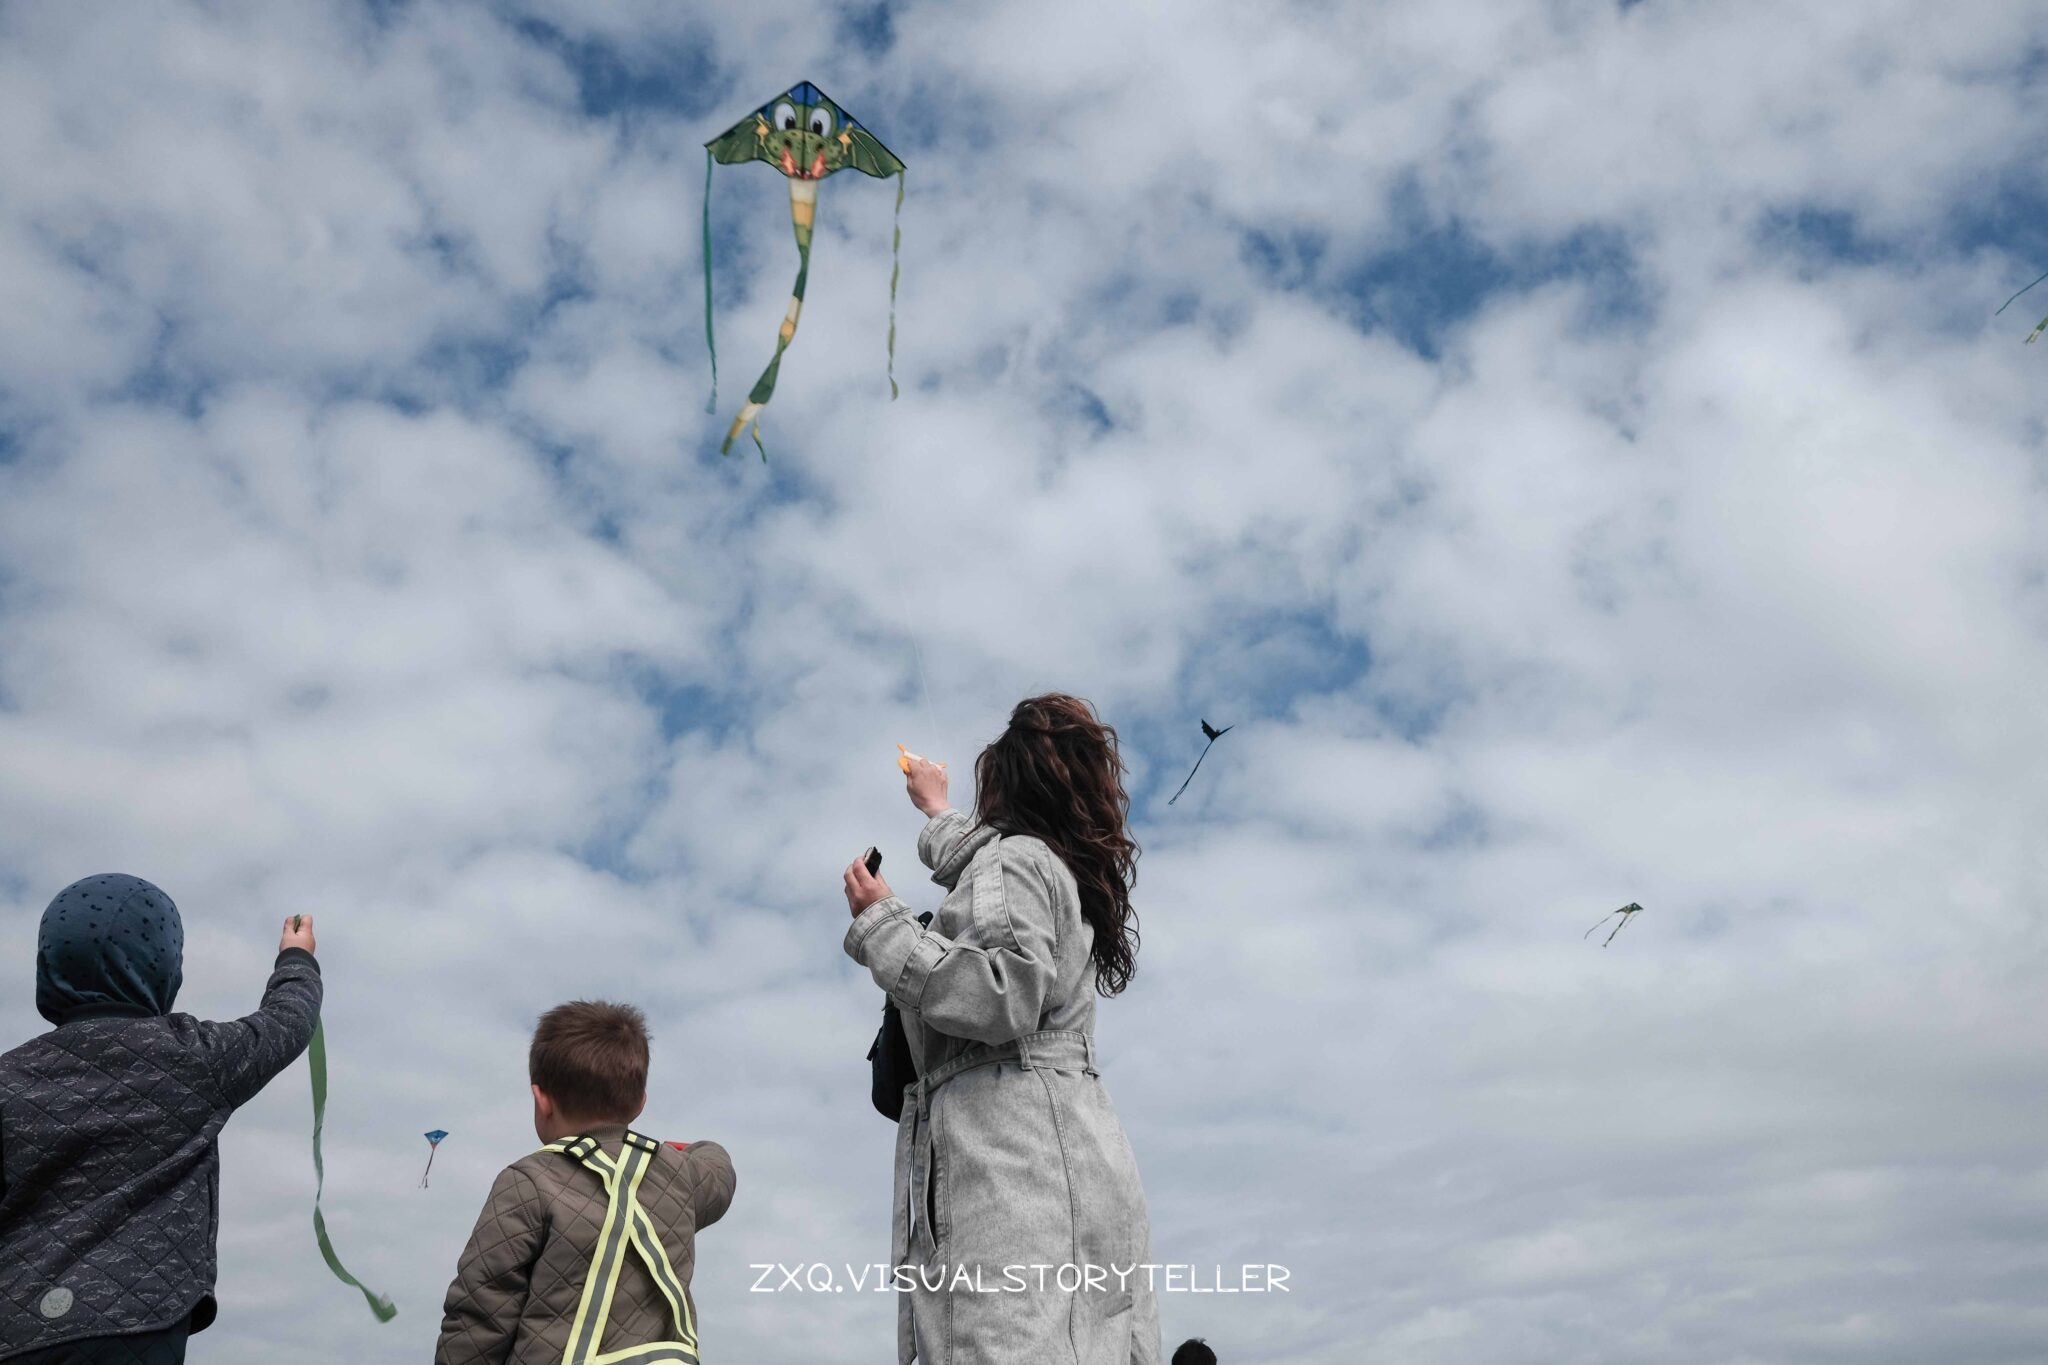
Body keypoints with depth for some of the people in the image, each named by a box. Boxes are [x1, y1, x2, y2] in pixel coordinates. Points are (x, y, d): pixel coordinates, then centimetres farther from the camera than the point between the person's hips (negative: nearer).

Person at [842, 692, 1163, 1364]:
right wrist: (936, 811, 65)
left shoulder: (1013, 857, -1)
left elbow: (1003, 998, -17)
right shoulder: (1070, 872, 27)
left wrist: (881, 921, -8)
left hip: (1015, 1151, -10)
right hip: (1079, 1148, 10)